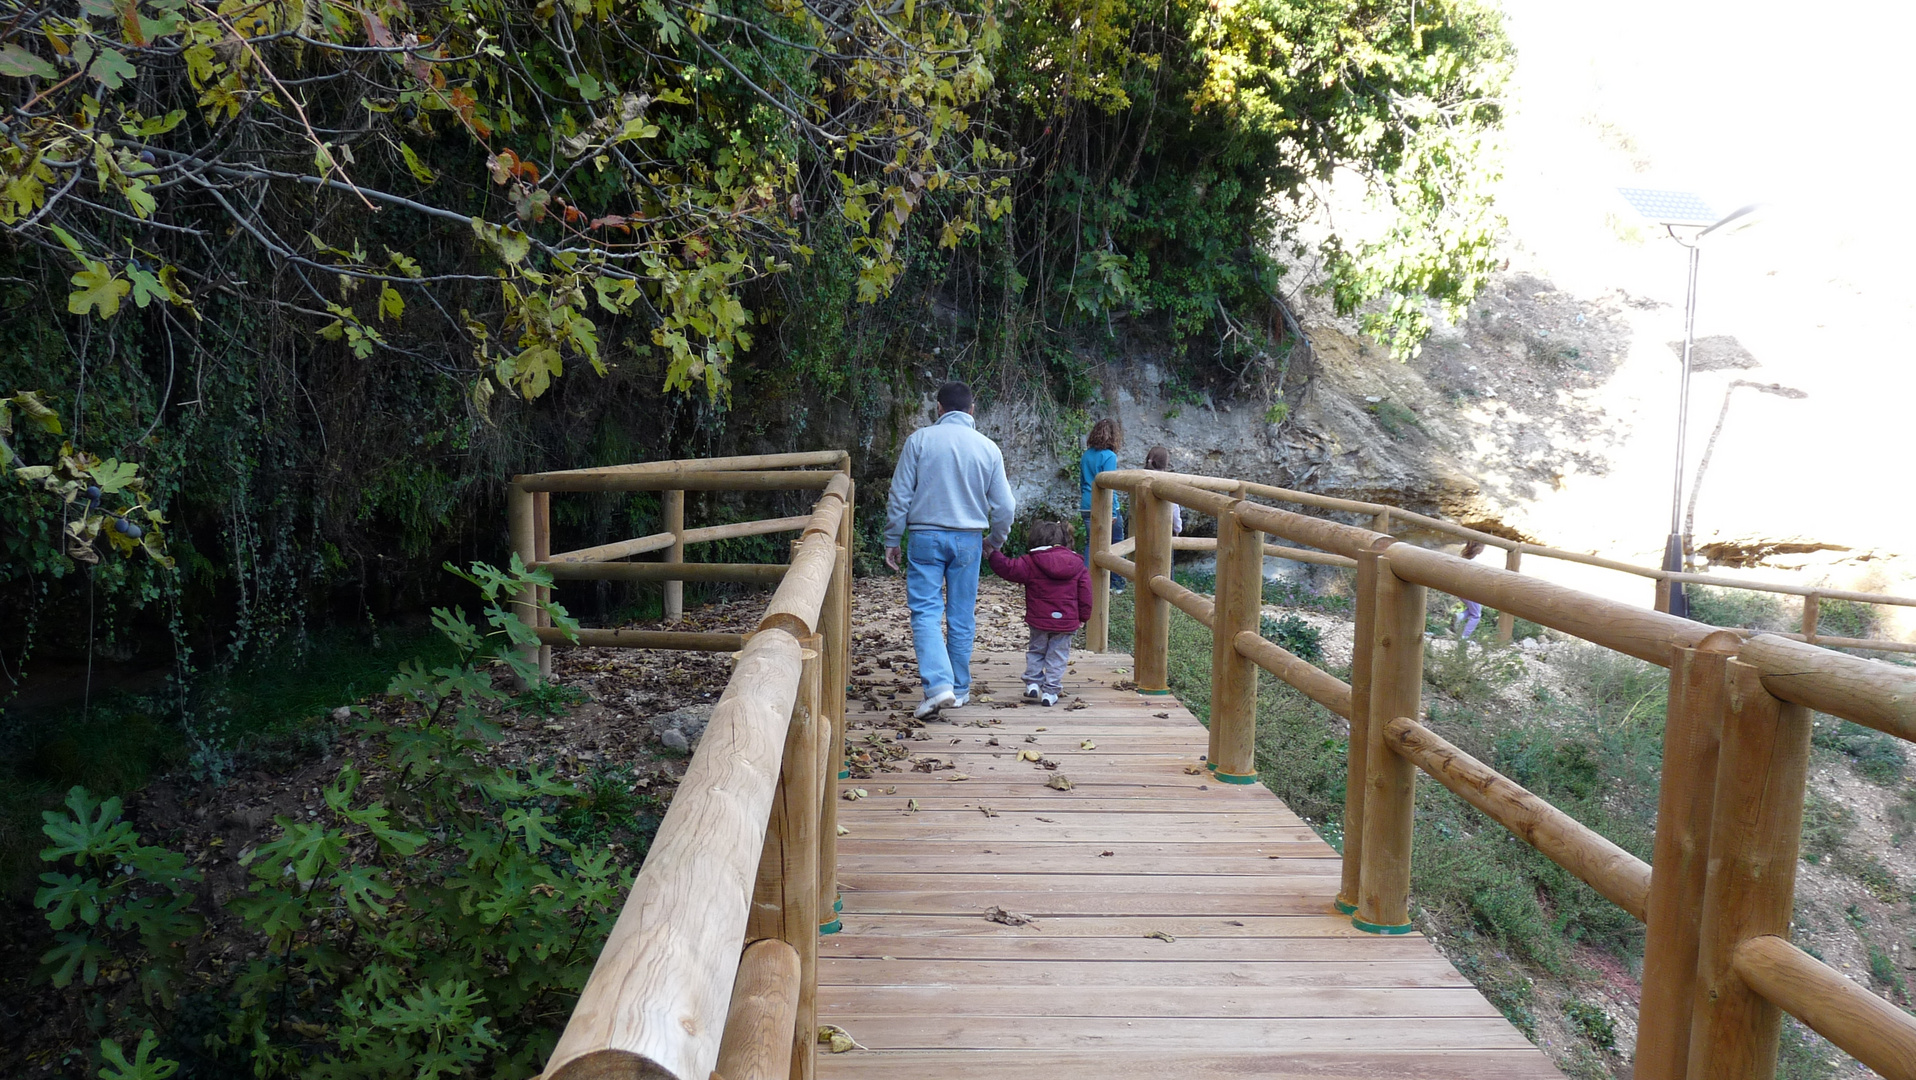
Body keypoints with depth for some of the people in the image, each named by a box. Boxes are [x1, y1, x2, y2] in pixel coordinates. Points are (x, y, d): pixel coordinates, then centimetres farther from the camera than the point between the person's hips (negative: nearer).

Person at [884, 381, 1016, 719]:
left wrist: (892, 540, 5)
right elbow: (1005, 506, 6)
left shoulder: (920, 440, -4)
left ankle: (938, 685, -19)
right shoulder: (988, 448, 3)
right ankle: (960, 690, 19)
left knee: (926, 612, -3)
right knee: (962, 616, 11)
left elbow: (900, 495, -4)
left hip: (926, 537, -2)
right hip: (968, 539, 2)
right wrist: (994, 540, 23)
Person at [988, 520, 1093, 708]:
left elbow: (1007, 568, -9)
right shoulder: (1078, 564, 3)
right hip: (1066, 621, 1)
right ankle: (1050, 692, 6)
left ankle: (1033, 683, 14)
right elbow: (1085, 593, 5)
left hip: (1039, 620, -1)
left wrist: (994, 553, 4)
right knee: (1057, 656, 8)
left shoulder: (1030, 562, -8)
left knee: (1036, 651, 19)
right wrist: (1083, 616, 13)